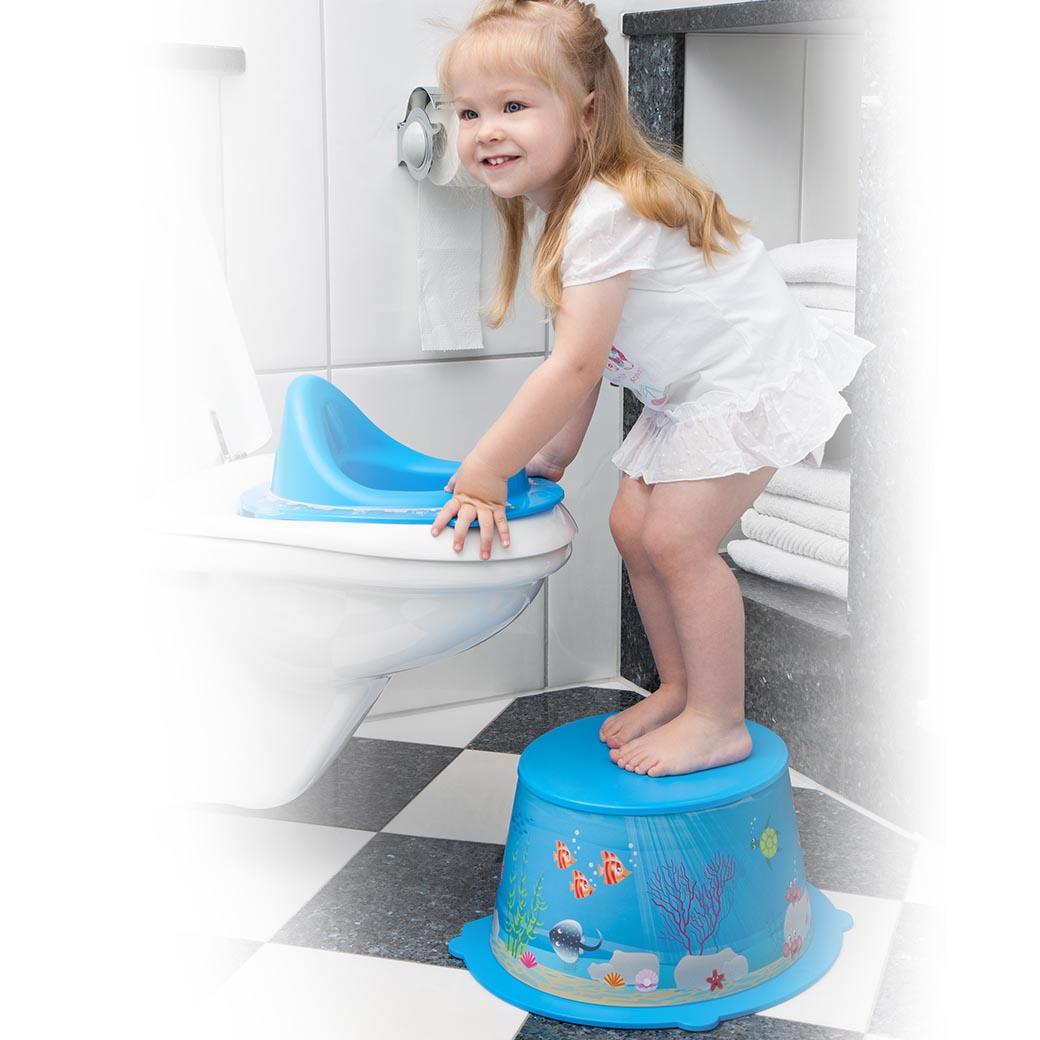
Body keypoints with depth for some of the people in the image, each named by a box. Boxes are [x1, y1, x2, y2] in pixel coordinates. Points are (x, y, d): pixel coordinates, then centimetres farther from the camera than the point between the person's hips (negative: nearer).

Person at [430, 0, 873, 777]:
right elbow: (583, 355, 9)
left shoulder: (607, 212, -30)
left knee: (676, 538, -13)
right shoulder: (555, 204, 2)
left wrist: (483, 472, -26)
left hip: (754, 379, -10)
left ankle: (720, 721, 2)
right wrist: (555, 450, 7)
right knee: (633, 527, 8)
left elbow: (576, 365, -31)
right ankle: (680, 687, 24)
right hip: (689, 392, 10)